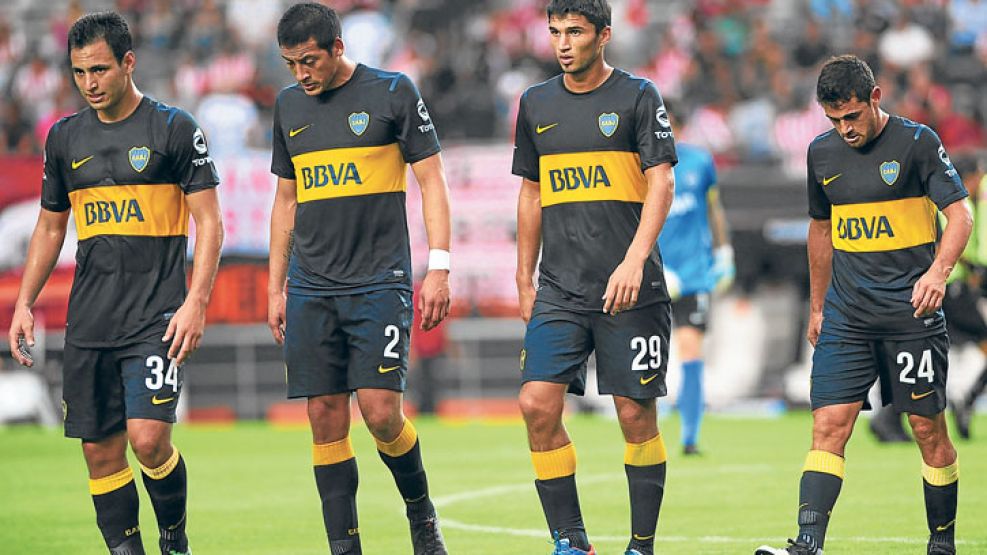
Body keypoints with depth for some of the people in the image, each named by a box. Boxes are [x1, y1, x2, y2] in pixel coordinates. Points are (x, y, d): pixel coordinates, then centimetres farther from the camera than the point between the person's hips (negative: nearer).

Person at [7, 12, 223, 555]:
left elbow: (208, 221, -4)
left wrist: (196, 302, -14)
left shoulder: (174, 128, -3)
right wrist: (24, 303, 13)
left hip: (157, 319, -5)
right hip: (88, 322, 5)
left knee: (148, 438, -17)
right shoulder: (65, 137, 11)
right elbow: (50, 226, 21)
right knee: (101, 451, 2)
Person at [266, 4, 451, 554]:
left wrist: (439, 267, -9)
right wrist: (277, 287, 16)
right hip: (312, 289, 4)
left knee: (380, 411, -12)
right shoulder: (289, 106, 12)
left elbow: (432, 179, -1)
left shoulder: (393, 92, -2)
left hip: (380, 282, -4)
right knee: (326, 418, 0)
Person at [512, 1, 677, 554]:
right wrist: (525, 279, 17)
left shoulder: (638, 95, -2)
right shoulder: (536, 104, 12)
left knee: (636, 415, -1)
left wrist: (634, 262, -20)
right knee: (537, 404, -10)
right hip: (560, 290, 4)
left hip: (630, 289, -4)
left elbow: (662, 183, -9)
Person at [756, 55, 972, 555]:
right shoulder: (822, 152, 10)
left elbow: (959, 214, -8)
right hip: (846, 316, 4)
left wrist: (938, 271, -25)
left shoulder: (917, 142, -5)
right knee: (829, 424, -9)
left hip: (910, 312, -4)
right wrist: (817, 306, 24)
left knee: (928, 428, 2)